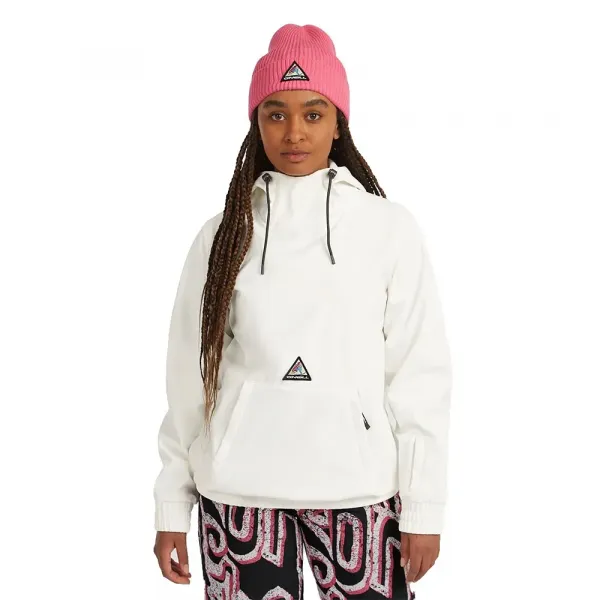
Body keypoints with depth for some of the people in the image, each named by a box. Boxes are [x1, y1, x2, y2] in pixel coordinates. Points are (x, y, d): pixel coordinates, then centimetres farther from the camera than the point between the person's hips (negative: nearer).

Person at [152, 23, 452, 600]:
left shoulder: (389, 228, 2)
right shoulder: (223, 234, 5)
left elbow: (420, 373, 1)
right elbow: (188, 376, 7)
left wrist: (424, 508, -2)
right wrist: (171, 506, 6)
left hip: (357, 488, -1)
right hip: (237, 491, 1)